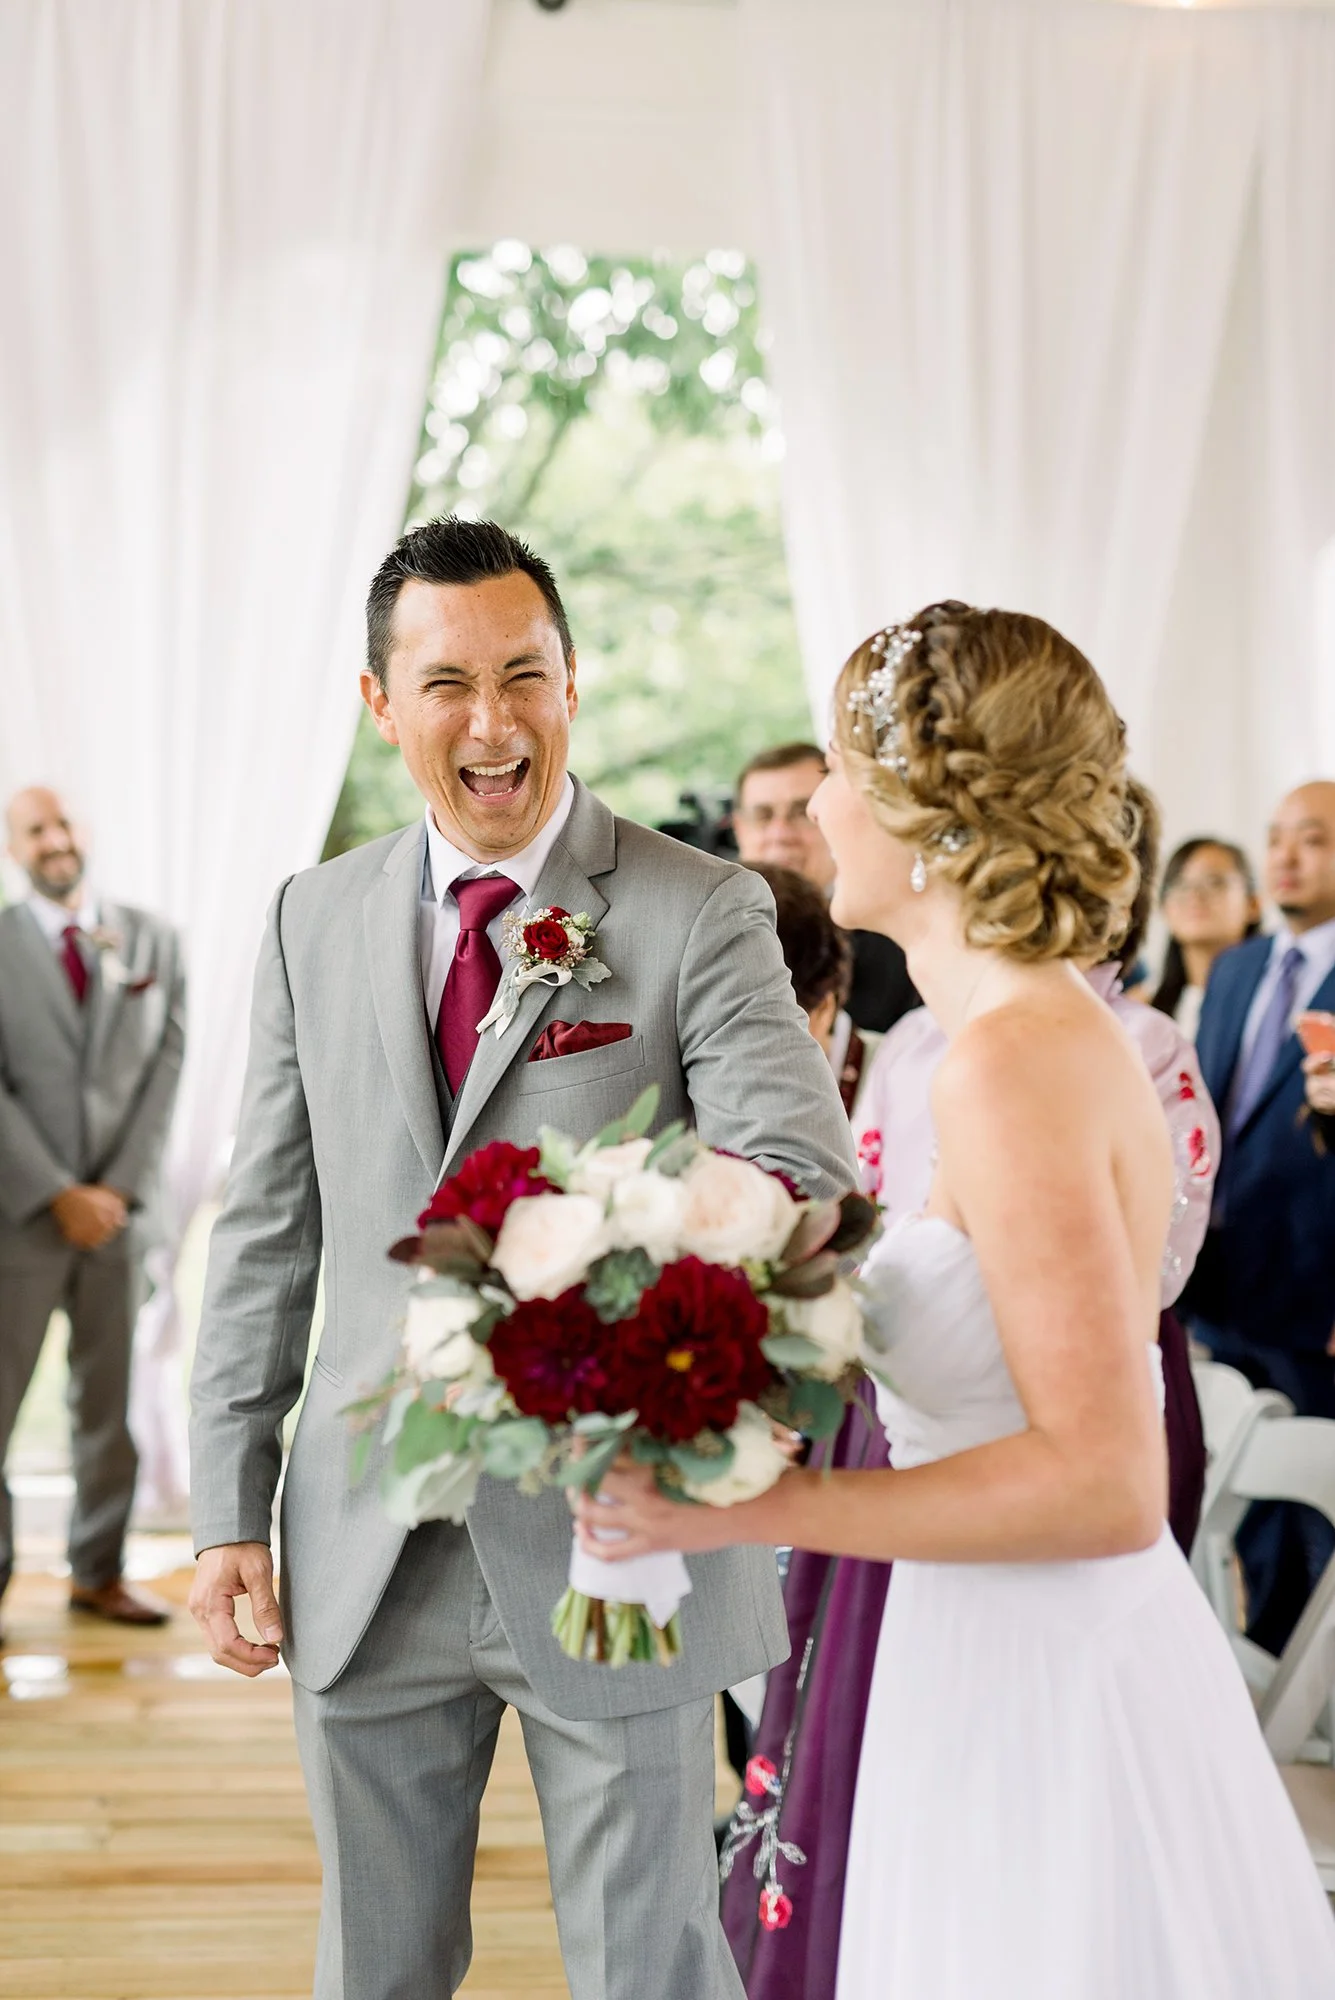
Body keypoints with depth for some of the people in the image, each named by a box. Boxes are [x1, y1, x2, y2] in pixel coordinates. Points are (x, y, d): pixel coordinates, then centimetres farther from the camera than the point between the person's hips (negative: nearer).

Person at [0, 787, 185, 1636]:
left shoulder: (154, 940, 7)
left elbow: (166, 1066, 3)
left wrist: (121, 1188, -7)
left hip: (117, 1210, 3)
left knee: (112, 1400, 8)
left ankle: (99, 1571, 19)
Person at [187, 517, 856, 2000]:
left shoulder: (704, 915, -8)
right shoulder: (313, 922, 6)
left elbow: (805, 1185, -19)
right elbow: (265, 1235, 9)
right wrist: (229, 1505, 5)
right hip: (366, 1557, 4)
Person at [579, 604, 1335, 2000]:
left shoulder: (1016, 1059, -20)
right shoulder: (1057, 1028, 8)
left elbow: (1102, 1481, -24)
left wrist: (748, 1508, -23)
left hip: (1051, 1686, -9)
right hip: (1017, 1674, 9)